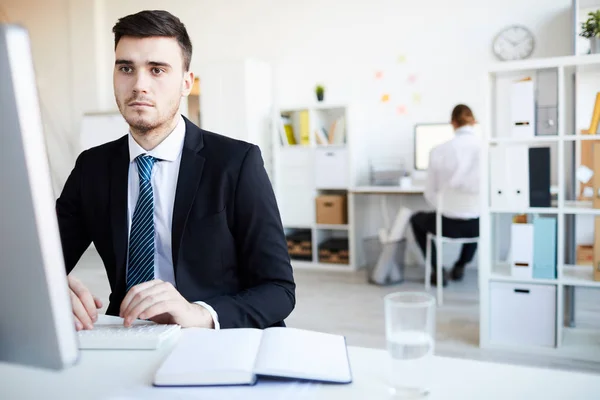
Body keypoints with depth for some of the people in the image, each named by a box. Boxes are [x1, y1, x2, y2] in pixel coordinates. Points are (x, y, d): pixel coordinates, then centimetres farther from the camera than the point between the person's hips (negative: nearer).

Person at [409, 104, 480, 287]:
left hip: (450, 225, -2)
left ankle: (438, 271, 28)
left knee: (416, 219, 31)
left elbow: (430, 194, -2)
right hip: (477, 225, 3)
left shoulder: (438, 151, -10)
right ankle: (460, 266, 40)